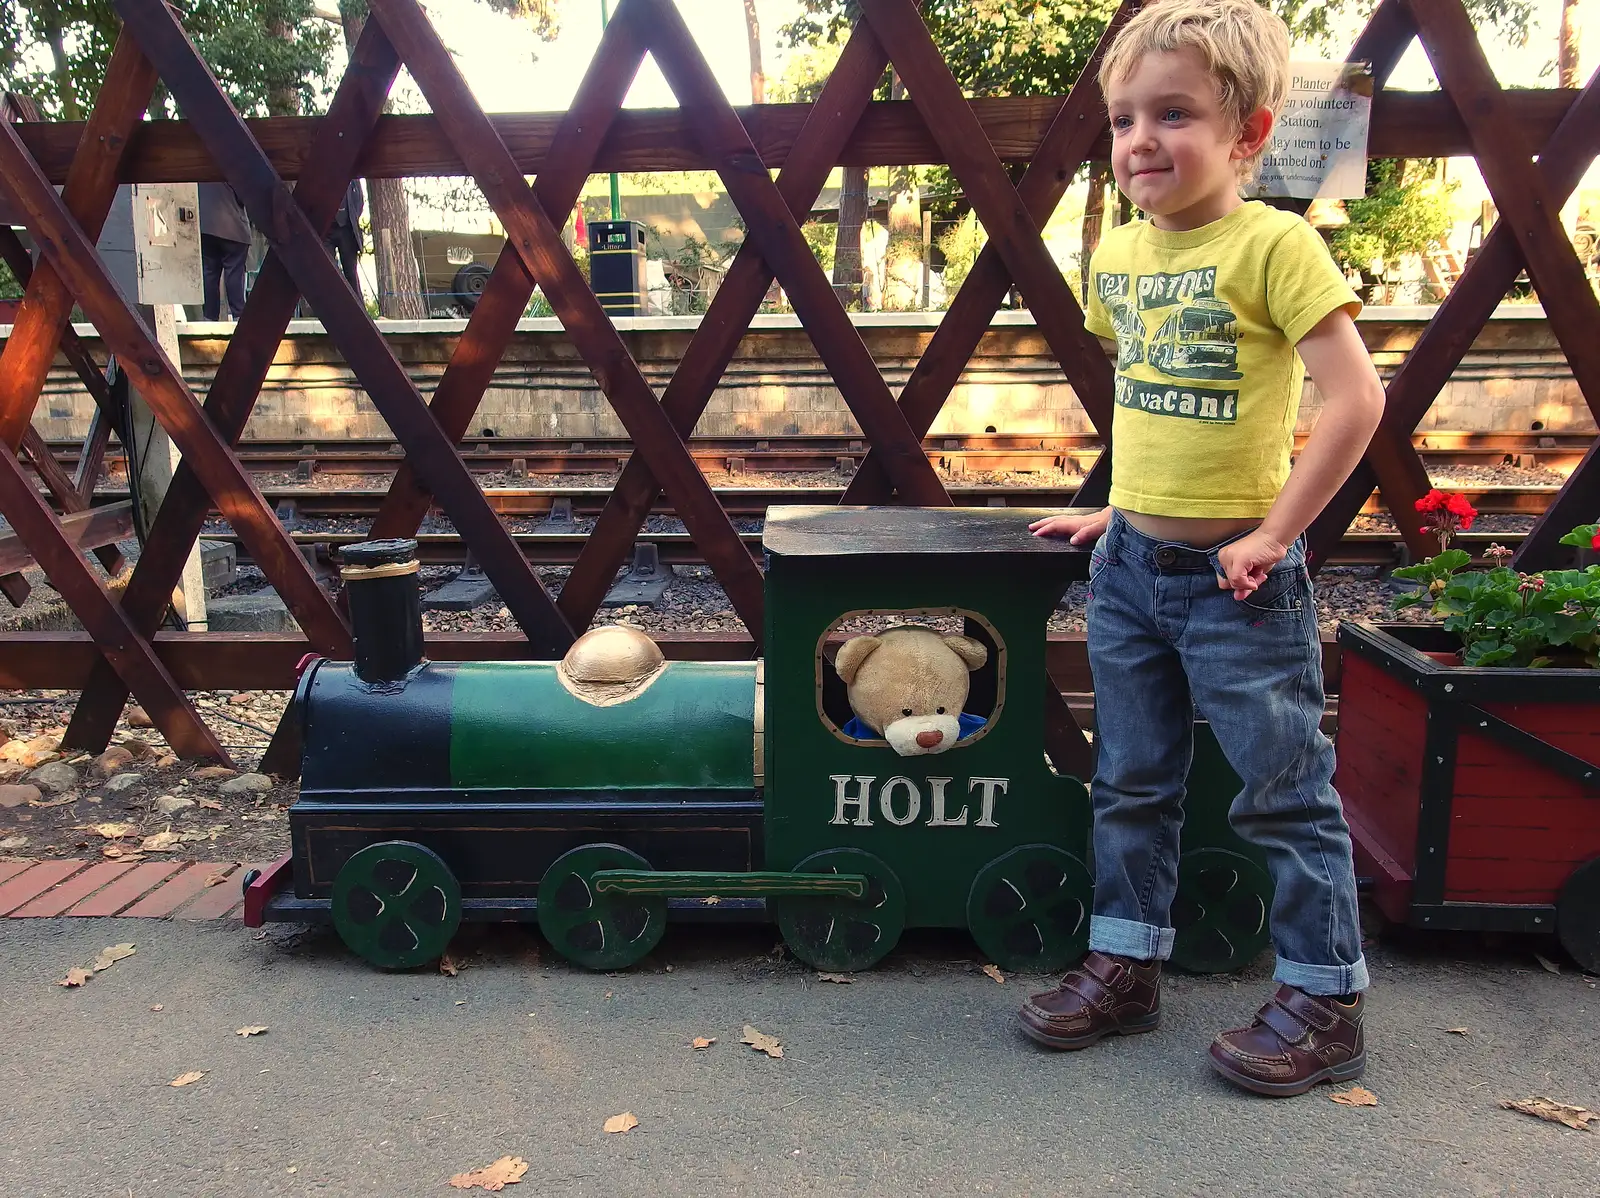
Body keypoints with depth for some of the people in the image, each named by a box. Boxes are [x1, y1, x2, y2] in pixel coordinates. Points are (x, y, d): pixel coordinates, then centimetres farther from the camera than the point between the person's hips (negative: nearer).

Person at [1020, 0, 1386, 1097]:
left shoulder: (1273, 244, -13)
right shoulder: (1117, 252, 7)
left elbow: (1356, 398, -18)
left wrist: (1275, 533, -16)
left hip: (1235, 578, -6)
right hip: (1129, 566, 7)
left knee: (1284, 790, 5)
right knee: (1132, 782, 15)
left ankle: (1325, 1002, 22)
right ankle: (1126, 964, 31)